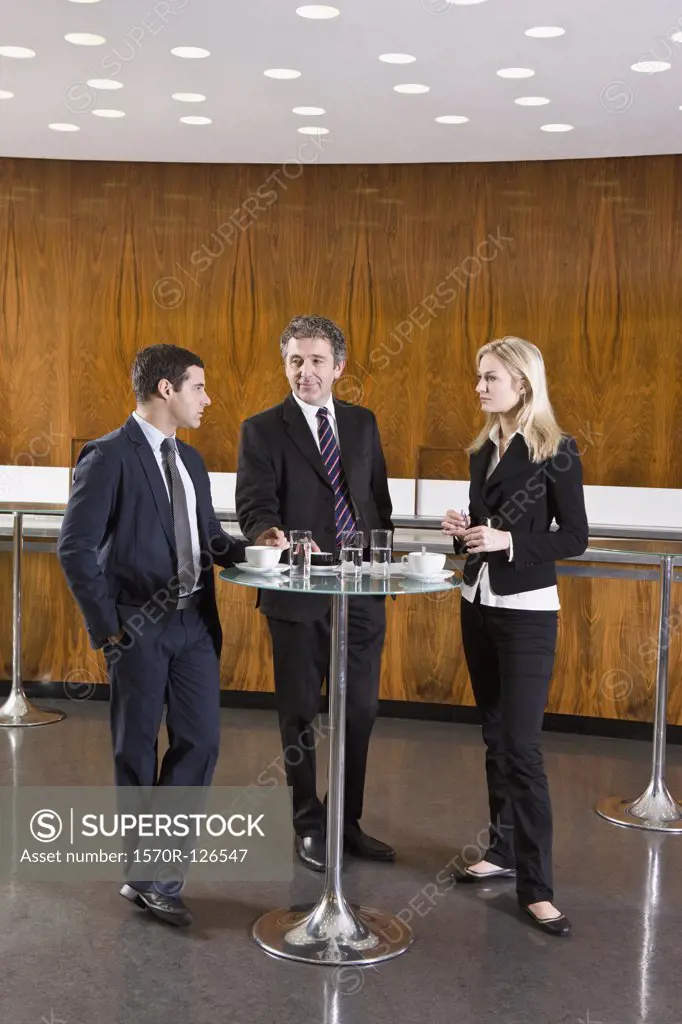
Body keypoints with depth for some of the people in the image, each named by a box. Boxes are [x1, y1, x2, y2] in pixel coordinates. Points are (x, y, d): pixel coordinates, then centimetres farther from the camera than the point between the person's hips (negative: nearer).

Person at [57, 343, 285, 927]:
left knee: (201, 741, 4)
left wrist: (250, 548, -2)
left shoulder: (190, 460, 13)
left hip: (194, 623, 7)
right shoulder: (109, 457, -10)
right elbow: (76, 549, -13)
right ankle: (148, 873, 23)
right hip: (139, 628, -7)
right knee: (137, 750, 7)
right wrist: (107, 625, -13)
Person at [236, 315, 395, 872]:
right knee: (299, 715, 8)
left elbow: (380, 502, 15)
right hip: (297, 595, -4)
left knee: (360, 712, 12)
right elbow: (255, 510, -13)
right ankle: (310, 826, 24)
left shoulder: (362, 423, 10)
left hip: (362, 594, 4)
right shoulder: (262, 430, -3)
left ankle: (348, 821, 28)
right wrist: (283, 543, -33)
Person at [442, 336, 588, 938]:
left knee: (522, 745, -8)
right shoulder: (484, 450, 9)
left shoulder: (556, 452, -11)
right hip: (478, 605, 7)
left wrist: (508, 542, -21)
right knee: (495, 736, 14)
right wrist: (465, 531, -3)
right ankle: (506, 850, 27)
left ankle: (536, 886, -1)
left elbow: (575, 539, -11)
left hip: (527, 612, -7)